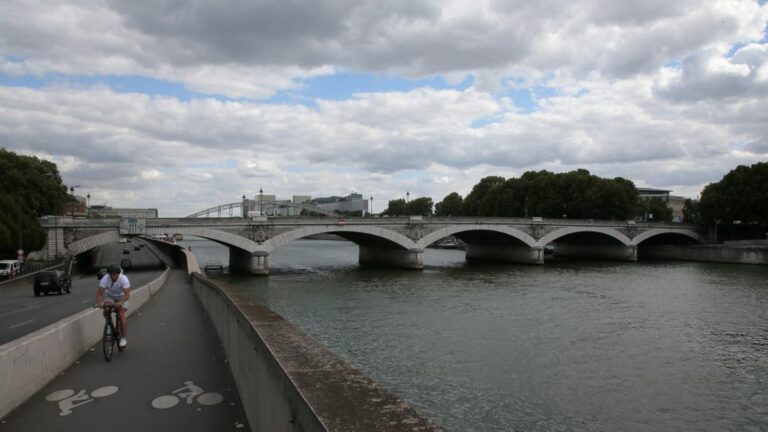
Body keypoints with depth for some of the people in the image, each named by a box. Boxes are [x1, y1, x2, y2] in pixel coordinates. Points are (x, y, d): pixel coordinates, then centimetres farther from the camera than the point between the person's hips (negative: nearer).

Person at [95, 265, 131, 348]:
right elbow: (99, 293, -30)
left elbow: (127, 294, -38)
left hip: (121, 297, -2)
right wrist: (99, 302, -49)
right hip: (109, 295, 2)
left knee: (121, 315, -17)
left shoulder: (124, 279, -32)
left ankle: (123, 338, -7)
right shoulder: (105, 279, -27)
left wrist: (120, 302, -55)